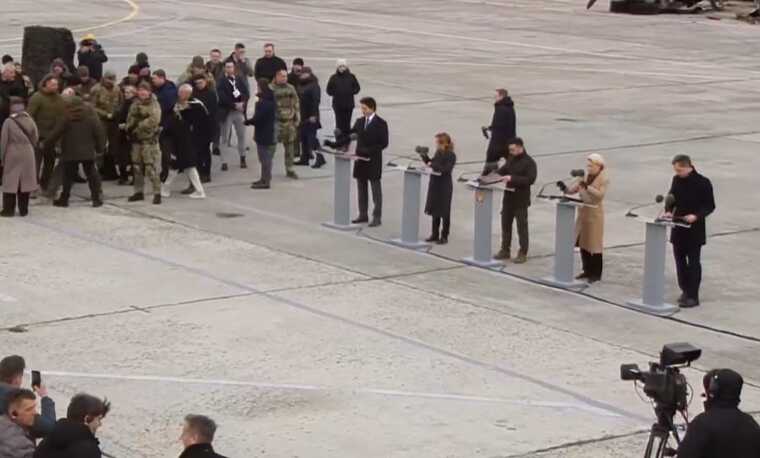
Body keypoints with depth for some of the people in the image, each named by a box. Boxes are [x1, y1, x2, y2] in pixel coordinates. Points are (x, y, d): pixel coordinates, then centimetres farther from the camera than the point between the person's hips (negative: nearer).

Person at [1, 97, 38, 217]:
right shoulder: (30, 120, -3)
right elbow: (35, 138, 4)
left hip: (12, 155, -3)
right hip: (27, 155, 3)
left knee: (10, 182, 3)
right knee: (25, 181, 9)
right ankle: (23, 209, 13)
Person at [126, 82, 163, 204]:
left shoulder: (154, 104, -9)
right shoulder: (136, 104, 12)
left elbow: (154, 120, -22)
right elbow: (130, 117, 13)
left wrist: (139, 126, -18)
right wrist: (129, 127, -7)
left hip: (149, 139, -7)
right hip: (136, 139, 7)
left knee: (152, 168, -11)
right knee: (137, 166, 13)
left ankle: (157, 193, -7)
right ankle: (138, 192, 24)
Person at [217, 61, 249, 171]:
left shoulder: (239, 80, 8)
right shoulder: (221, 82, -5)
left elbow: (247, 93, 4)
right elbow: (222, 97, -15)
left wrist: (242, 103, -14)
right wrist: (234, 105, -19)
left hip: (240, 110, 4)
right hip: (227, 112, -4)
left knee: (242, 135, 9)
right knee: (226, 138, -1)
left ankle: (242, 158, 23)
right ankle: (224, 162, 2)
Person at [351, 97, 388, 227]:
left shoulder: (380, 123, -8)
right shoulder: (359, 122, 10)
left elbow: (384, 143, -11)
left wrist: (369, 150, -20)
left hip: (373, 162, -6)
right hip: (360, 160, 6)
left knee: (375, 190, 0)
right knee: (361, 189, 12)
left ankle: (377, 217, 3)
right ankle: (363, 215, 21)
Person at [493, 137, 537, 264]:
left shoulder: (529, 162, -13)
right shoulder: (511, 159, 8)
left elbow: (530, 179, -22)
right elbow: (503, 170, 21)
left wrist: (512, 178, -27)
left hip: (521, 200, -7)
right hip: (508, 197, 7)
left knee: (522, 226, 1)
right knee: (505, 224, 13)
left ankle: (523, 253, 9)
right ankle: (505, 250, 24)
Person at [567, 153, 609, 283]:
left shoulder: (603, 179, -7)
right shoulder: (586, 176, 10)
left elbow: (600, 194, -21)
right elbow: (573, 189, 8)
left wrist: (587, 187, -31)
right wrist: (565, 188, -12)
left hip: (595, 214, -6)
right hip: (583, 213, 6)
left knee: (594, 245, -2)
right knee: (583, 243, 10)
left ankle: (596, 274, 5)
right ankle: (587, 270, 20)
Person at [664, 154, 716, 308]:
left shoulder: (703, 183, -13)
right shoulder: (676, 180, 3)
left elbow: (710, 206, -9)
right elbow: (671, 198, 15)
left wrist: (696, 216, -24)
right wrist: (669, 211, -5)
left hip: (695, 229, -6)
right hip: (678, 228, 6)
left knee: (693, 262, -2)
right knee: (680, 259, 10)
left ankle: (693, 296, 0)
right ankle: (685, 290, 23)